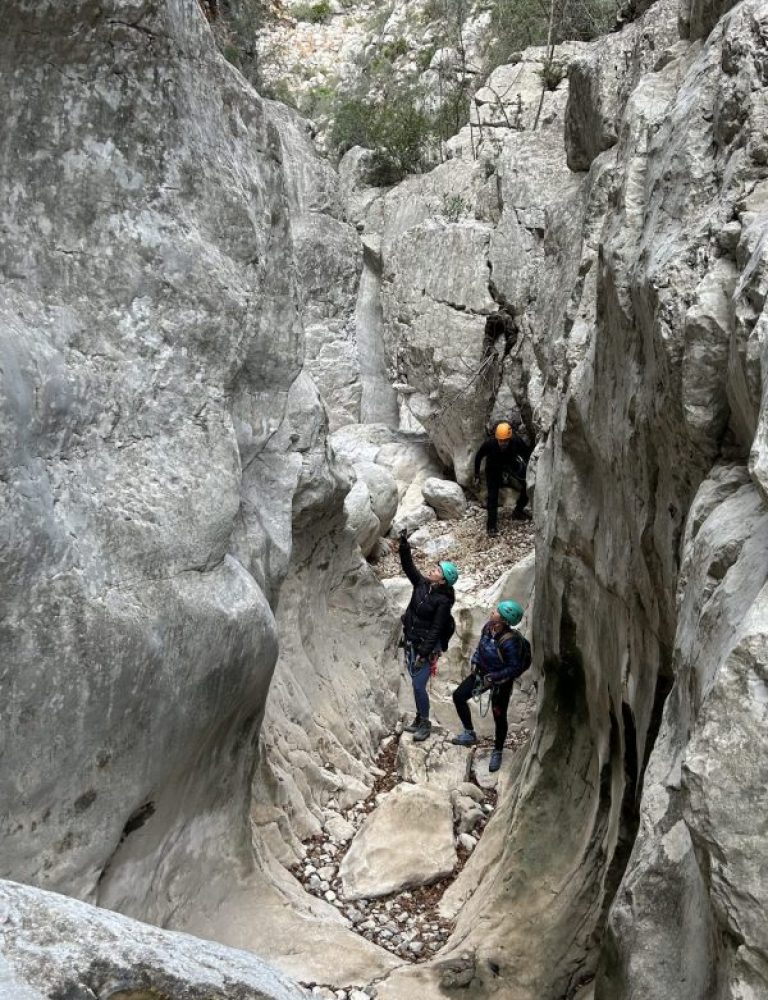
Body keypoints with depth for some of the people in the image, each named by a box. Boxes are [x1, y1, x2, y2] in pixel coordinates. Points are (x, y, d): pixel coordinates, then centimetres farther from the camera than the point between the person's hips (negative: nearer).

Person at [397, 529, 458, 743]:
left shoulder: (443, 601, -19)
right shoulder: (421, 584, -1)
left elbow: (436, 630, -19)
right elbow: (408, 566, 1)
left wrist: (424, 653, -20)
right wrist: (403, 545, -14)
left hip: (428, 646, -7)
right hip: (411, 642, 7)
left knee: (419, 685, -7)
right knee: (416, 683, 15)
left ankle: (425, 723, 11)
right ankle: (419, 719, 29)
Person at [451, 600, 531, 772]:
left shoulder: (510, 641, -33)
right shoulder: (488, 627, -13)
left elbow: (515, 668, -25)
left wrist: (493, 678, -25)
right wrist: (475, 662, -3)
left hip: (502, 681, -7)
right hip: (483, 672, 7)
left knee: (499, 716, 8)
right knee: (458, 696, 6)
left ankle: (497, 752, 31)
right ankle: (470, 734, 21)